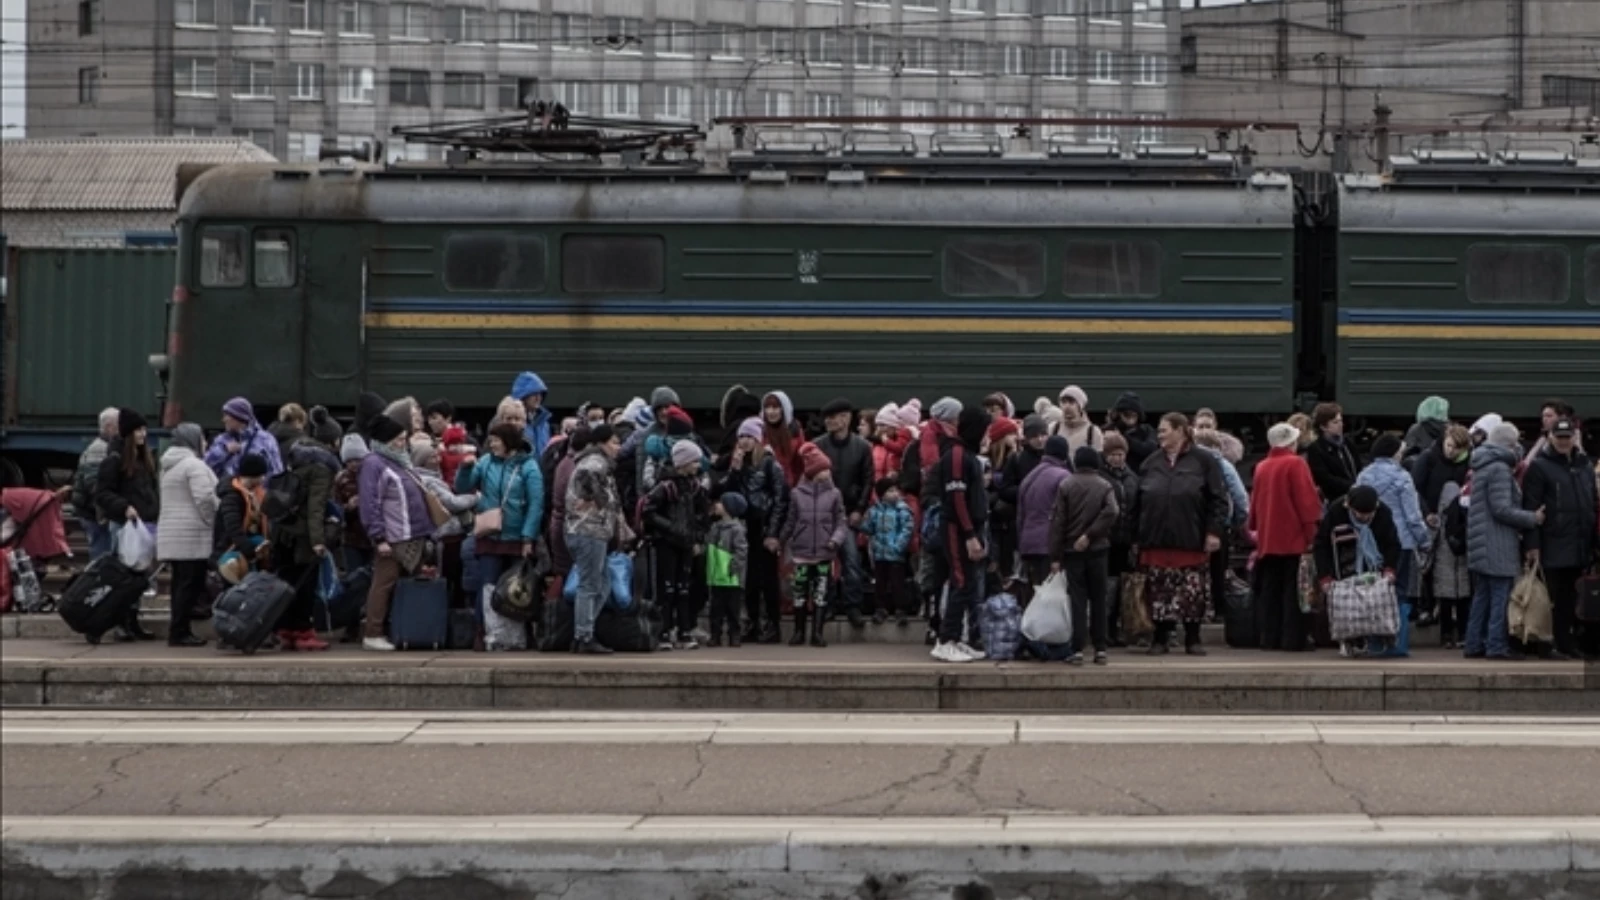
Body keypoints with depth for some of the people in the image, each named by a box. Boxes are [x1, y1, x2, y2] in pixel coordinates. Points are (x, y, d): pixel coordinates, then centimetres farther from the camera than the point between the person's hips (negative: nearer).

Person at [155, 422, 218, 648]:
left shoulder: (169, 466, 21)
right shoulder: (194, 465, -11)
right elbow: (205, 498, -20)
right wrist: (214, 522, -9)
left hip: (170, 533, 9)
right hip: (192, 535, -9)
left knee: (181, 582, 11)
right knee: (190, 584, -8)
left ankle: (178, 630, 11)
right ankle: (180, 632, -10)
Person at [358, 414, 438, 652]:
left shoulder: (401, 461, 20)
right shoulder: (374, 464, -7)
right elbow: (370, 504, -14)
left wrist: (426, 532, 19)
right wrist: (379, 538, -19)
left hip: (413, 538, 9)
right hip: (393, 539, -9)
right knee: (384, 585, -6)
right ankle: (373, 634, -3)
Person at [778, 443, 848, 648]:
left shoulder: (834, 494, 2)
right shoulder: (797, 493, 3)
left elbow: (841, 522, 1)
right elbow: (790, 522, 9)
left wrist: (836, 539, -15)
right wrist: (782, 542, 9)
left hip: (824, 553, 0)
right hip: (802, 552, 0)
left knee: (820, 593, 1)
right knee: (800, 593, 6)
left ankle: (817, 633, 6)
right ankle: (799, 631, 16)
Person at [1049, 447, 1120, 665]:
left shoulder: (1065, 486, -1)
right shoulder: (1104, 486, 1)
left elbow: (1058, 521, -4)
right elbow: (1111, 512, -16)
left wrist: (1055, 556, -3)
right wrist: (1090, 534, -10)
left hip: (1072, 550, -1)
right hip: (1097, 549, 1)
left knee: (1077, 600, -1)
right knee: (1098, 600, 8)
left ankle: (1077, 650, -7)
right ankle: (1100, 649, 7)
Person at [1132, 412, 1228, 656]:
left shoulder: (1204, 461, 0)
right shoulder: (1151, 463, 12)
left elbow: (1218, 499, -4)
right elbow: (1138, 501, 13)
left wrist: (1214, 531, -11)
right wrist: (1136, 537, 8)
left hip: (1191, 541, -3)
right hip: (1157, 540, 3)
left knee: (1193, 593, 1)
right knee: (1159, 593, 4)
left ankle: (1192, 639, 12)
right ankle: (1160, 638, 14)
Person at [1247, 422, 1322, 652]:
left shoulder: (1261, 467, 9)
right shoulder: (1295, 464, -8)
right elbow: (1306, 499, -12)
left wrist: (1254, 527, 23)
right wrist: (1311, 532, -8)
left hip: (1267, 538, 6)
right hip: (1293, 538, -6)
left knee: (1270, 590, 8)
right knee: (1293, 590, -3)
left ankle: (1270, 638, 7)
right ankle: (1293, 639, -5)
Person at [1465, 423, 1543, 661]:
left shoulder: (1482, 467, 17)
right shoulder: (1500, 469, -14)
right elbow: (1502, 510, -18)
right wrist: (1533, 519, -10)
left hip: (1481, 548, 10)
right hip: (1498, 547, -10)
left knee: (1482, 596, 13)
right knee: (1501, 596, -6)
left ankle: (1474, 644, 14)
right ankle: (1496, 646, -6)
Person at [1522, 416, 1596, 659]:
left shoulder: (1585, 466, 15)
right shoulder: (1540, 466, -3)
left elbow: (1593, 504, 20)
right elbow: (1531, 508, -9)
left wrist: (1594, 543, 15)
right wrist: (1532, 545, -15)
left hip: (1580, 546, 5)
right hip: (1553, 546, -5)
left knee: (1570, 597, 9)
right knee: (1554, 597, -3)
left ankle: (1565, 642, 15)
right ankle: (1551, 643, 3)